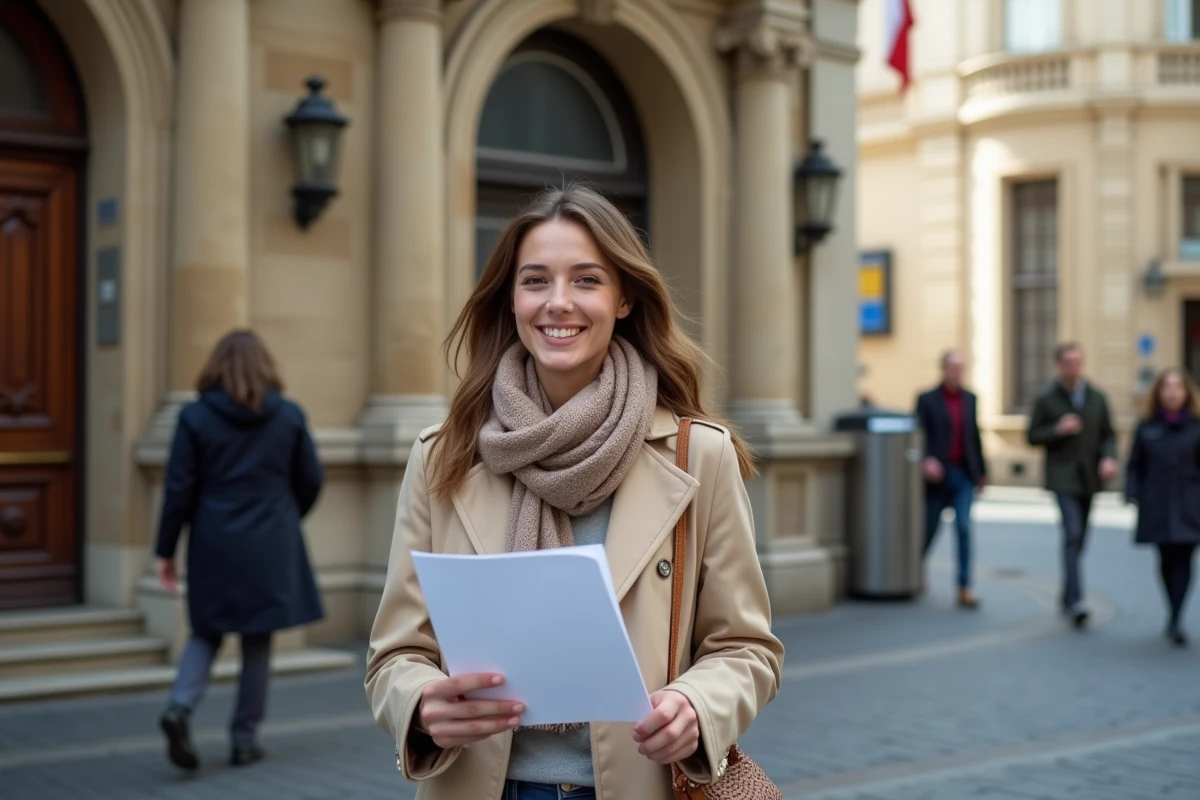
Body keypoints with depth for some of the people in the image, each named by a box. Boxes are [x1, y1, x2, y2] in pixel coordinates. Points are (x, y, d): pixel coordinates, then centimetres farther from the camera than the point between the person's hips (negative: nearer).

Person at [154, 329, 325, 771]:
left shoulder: (195, 417, -3)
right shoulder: (289, 415, 1)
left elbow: (179, 489, -4)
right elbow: (311, 480, 6)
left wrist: (165, 551, 3)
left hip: (214, 547, 0)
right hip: (270, 547, 0)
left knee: (207, 632, 15)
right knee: (258, 641, 9)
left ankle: (180, 706, -8)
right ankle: (245, 739, 12)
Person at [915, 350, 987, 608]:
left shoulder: (970, 399, 11)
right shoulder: (927, 400, -3)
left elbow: (975, 436, 16)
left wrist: (982, 471, 17)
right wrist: (925, 460, -24)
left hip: (964, 474, 3)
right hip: (938, 474, -3)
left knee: (964, 527, -9)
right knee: (930, 527, 8)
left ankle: (964, 589, -8)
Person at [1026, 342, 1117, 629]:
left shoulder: (1097, 398, 6)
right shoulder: (1047, 399, -2)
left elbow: (1108, 434, 9)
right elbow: (1032, 436, 1)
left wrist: (1109, 458, -10)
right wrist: (1058, 430, -16)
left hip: (1088, 477, 4)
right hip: (1062, 477, -4)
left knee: (1079, 539, 10)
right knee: (1073, 533, -17)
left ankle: (1067, 597, 24)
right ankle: (1076, 602, -22)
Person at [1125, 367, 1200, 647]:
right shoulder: (1147, 427, 4)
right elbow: (1135, 465, 7)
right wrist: (1132, 493, -5)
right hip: (1157, 506, 1)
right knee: (1167, 560, 7)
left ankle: (1175, 621, -6)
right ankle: (1174, 614, 24)